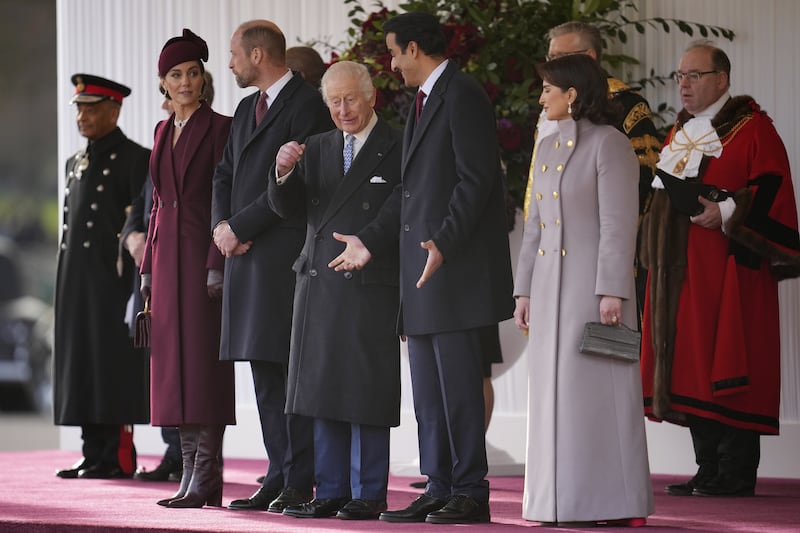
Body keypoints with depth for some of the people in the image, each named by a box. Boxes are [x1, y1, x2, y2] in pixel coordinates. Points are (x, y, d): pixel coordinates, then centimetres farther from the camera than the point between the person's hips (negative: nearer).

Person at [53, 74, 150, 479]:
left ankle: (118, 458, -3)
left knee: (114, 369, -6)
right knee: (81, 367, 7)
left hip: (114, 280, -8)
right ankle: (94, 455, 11)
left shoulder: (136, 159, -6)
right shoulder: (75, 164, 18)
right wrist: (65, 284, 16)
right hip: (76, 282, 8)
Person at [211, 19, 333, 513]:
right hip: (247, 255, 9)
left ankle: (300, 483, -6)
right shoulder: (247, 109, 20)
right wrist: (222, 226, 1)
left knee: (292, 372, -8)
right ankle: (279, 478, 13)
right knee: (265, 375, 9)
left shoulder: (308, 106, -8)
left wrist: (239, 227, -12)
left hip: (286, 257, -9)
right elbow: (226, 174, 20)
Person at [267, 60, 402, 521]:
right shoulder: (317, 149, 15)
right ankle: (330, 492, 12)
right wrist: (284, 171, -11)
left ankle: (369, 494, 3)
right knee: (324, 393, 7)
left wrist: (368, 247, -12)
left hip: (371, 288, -5)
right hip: (319, 286, 6)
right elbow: (285, 207, 7)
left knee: (366, 393, -3)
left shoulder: (398, 148, -1)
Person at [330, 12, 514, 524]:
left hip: (455, 266, -10)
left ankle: (471, 494, -2)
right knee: (429, 388, 11)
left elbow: (476, 179, -18)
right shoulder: (422, 102, 20)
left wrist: (444, 242, -25)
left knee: (458, 383, -7)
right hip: (422, 269, 10)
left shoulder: (463, 95, -10)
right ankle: (439, 490, 15)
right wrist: (368, 240, 18)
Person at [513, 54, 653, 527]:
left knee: (599, 391, -6)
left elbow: (619, 223, -13)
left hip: (593, 282, -8)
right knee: (554, 393, 7)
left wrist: (612, 291, -18)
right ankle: (563, 501, 12)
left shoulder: (609, 144, -8)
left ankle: (616, 503, -2)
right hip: (550, 287, 8)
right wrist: (524, 291, 13)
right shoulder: (547, 148, 16)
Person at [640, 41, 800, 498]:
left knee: (725, 366, -10)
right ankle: (710, 471, 10)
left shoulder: (751, 129, -4)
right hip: (682, 271, 8)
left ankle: (736, 473, -7)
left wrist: (726, 213, -23)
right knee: (691, 370, 6)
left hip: (727, 269, -8)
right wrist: (658, 199, 10)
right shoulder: (680, 133, 21)